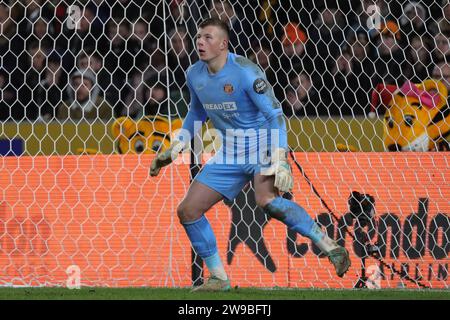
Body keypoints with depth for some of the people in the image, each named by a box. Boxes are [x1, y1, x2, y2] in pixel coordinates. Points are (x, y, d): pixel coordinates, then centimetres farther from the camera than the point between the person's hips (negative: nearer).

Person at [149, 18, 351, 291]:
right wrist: (175, 148, 16)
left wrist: (279, 159, -29)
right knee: (188, 210, 0)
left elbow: (275, 114, -20)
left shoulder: (245, 72, -19)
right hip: (231, 153, 7)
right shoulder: (195, 75, 2)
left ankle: (332, 249, -29)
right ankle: (219, 279, 12)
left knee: (267, 200, -36)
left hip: (262, 146, -7)